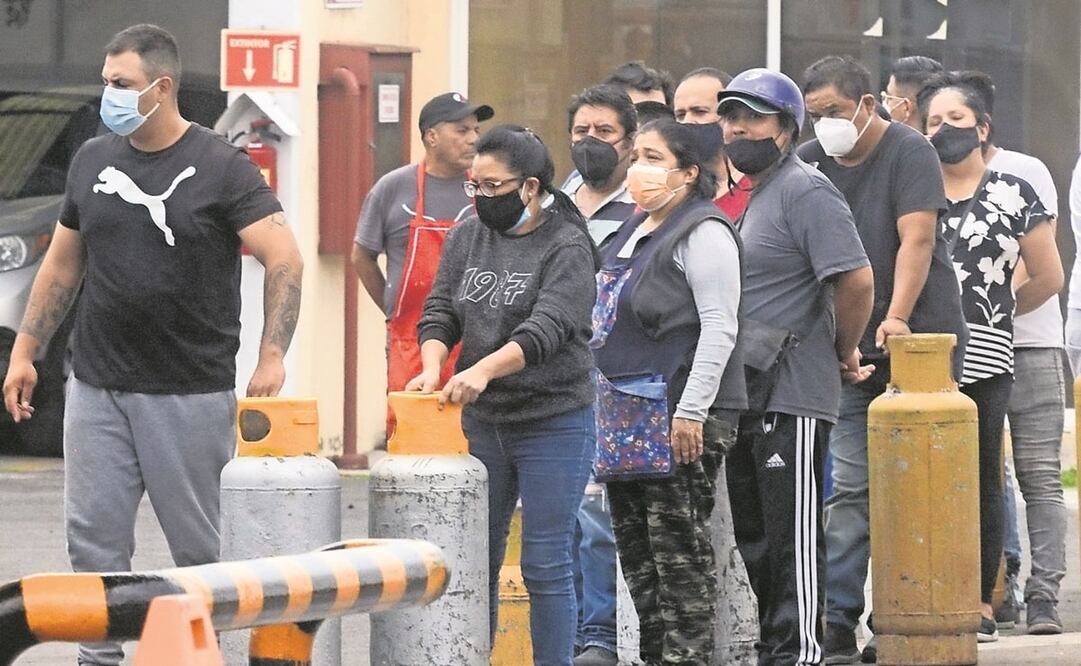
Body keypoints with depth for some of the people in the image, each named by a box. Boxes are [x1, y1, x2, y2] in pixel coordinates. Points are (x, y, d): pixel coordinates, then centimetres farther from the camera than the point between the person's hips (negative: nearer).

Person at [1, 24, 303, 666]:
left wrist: (272, 357, -19)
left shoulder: (221, 167, -5)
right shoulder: (94, 160, 11)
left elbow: (286, 261, -10)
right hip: (98, 389, 4)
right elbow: (63, 263, 20)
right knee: (95, 536, 1)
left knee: (200, 546, 0)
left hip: (191, 395, -4)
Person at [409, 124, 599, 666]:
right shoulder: (466, 239, 8)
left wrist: (484, 369, -36)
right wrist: (433, 368, -15)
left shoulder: (567, 249, -10)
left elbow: (546, 328, -22)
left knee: (545, 565, -2)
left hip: (553, 423, -5)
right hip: (481, 422, 6)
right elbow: (440, 312, 5)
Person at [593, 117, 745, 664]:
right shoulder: (633, 233, 20)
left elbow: (719, 327, -16)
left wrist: (691, 411, -21)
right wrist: (605, 403, 22)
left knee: (678, 543, -9)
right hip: (630, 415, 10)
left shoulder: (702, 233, -9)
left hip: (682, 419, -10)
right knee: (635, 542, 9)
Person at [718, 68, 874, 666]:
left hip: (792, 399, -10)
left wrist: (843, 354, -7)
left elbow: (856, 281, -20)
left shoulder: (805, 191, -12)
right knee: (754, 539, 14)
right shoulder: (741, 195, 16)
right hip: (742, 399, 10)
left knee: (793, 539, -8)